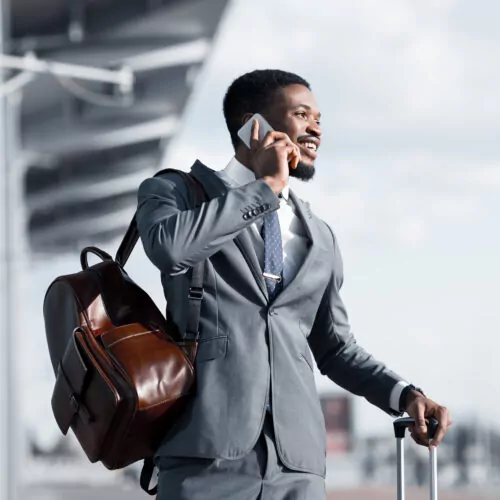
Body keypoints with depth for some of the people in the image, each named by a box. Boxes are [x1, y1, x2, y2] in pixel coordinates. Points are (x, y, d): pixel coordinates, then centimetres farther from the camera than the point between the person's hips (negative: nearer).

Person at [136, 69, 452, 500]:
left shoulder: (319, 238, 23)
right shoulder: (175, 192, 9)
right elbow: (168, 246, -15)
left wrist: (405, 395, 10)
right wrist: (265, 187, -5)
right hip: (207, 455, -4)